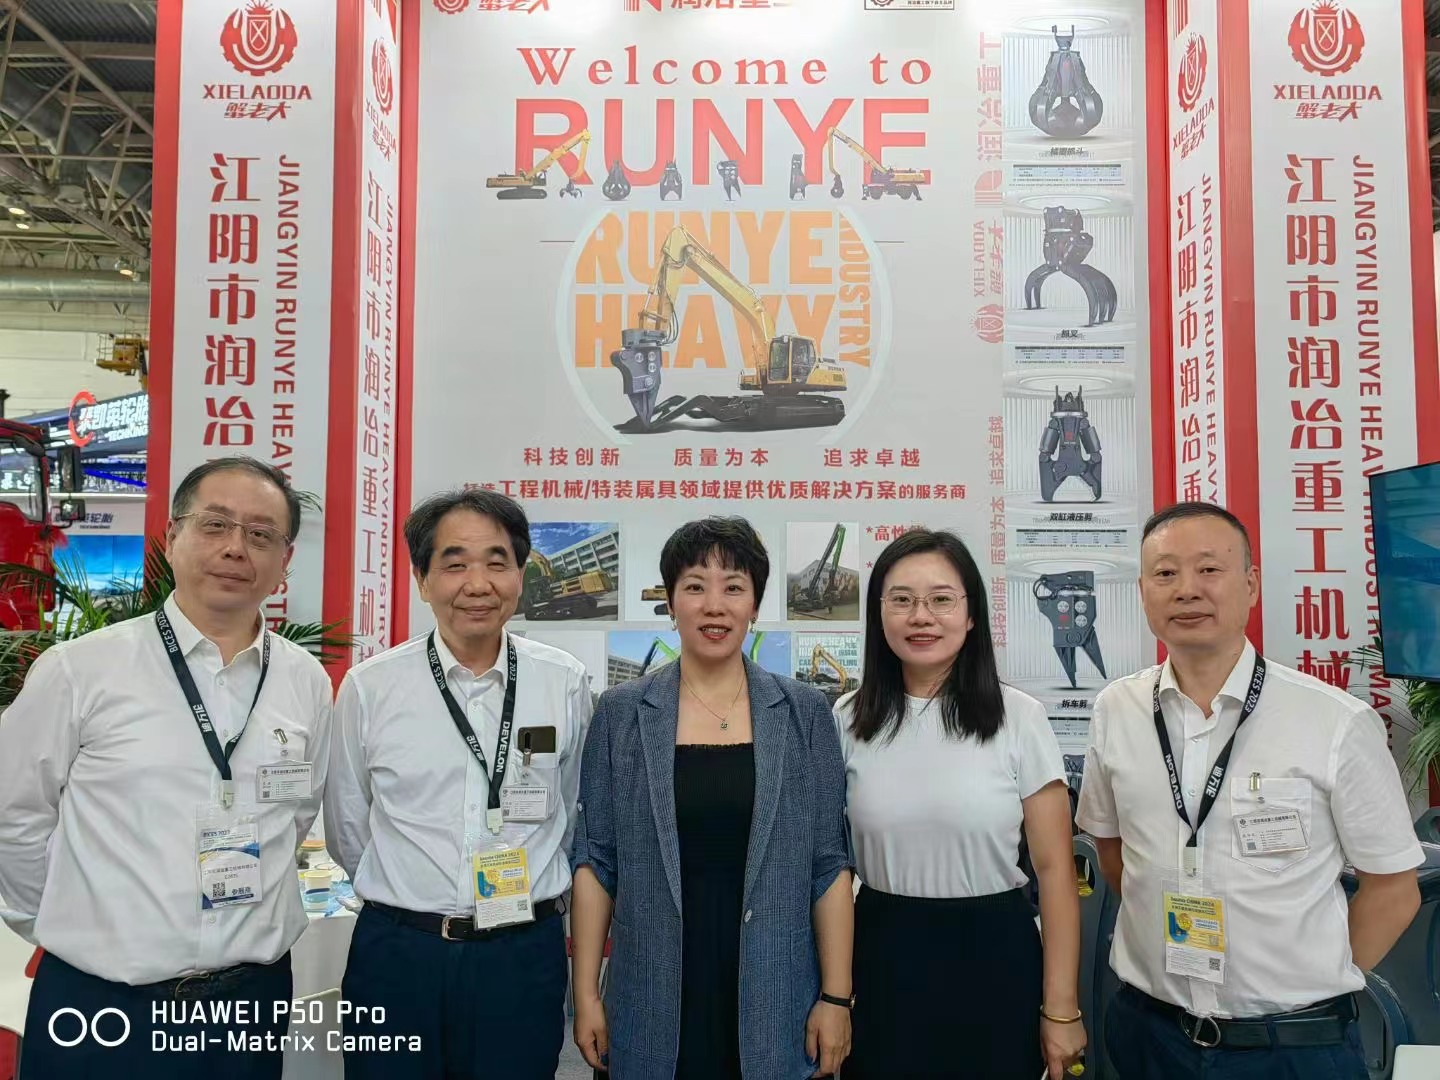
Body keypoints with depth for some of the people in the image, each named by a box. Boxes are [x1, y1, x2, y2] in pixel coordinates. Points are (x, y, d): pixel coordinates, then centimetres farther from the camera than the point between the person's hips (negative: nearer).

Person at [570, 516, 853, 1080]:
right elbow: (594, 859, 1)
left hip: (772, 997, 0)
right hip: (655, 996, 0)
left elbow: (829, 863, 0)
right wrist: (586, 992, -1)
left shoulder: (805, 713, -2)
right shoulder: (621, 712, -2)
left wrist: (836, 996, -3)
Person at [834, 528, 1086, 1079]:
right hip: (883, 957, 2)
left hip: (994, 956, -1)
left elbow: (1054, 868, -5)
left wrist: (1061, 1009, -5)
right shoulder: (848, 722, -2)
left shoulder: (1019, 717, -7)